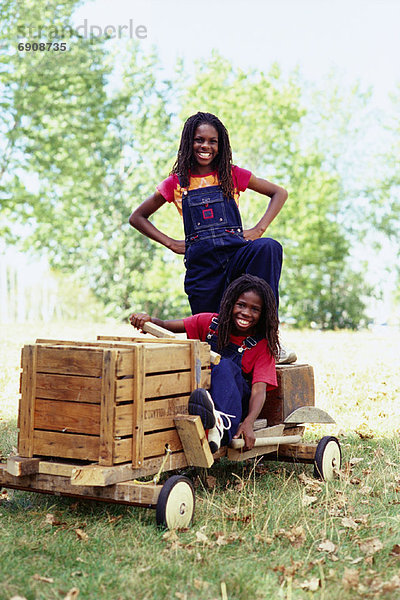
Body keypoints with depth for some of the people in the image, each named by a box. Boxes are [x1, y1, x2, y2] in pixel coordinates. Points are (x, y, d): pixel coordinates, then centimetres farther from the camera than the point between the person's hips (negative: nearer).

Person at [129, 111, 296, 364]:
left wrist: (259, 229, 2)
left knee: (268, 247, -34)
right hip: (201, 262, 1)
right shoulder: (177, 182, 11)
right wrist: (170, 243, 5)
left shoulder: (231, 175, 11)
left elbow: (279, 193, 16)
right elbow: (137, 217, 17)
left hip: (236, 251, 0)